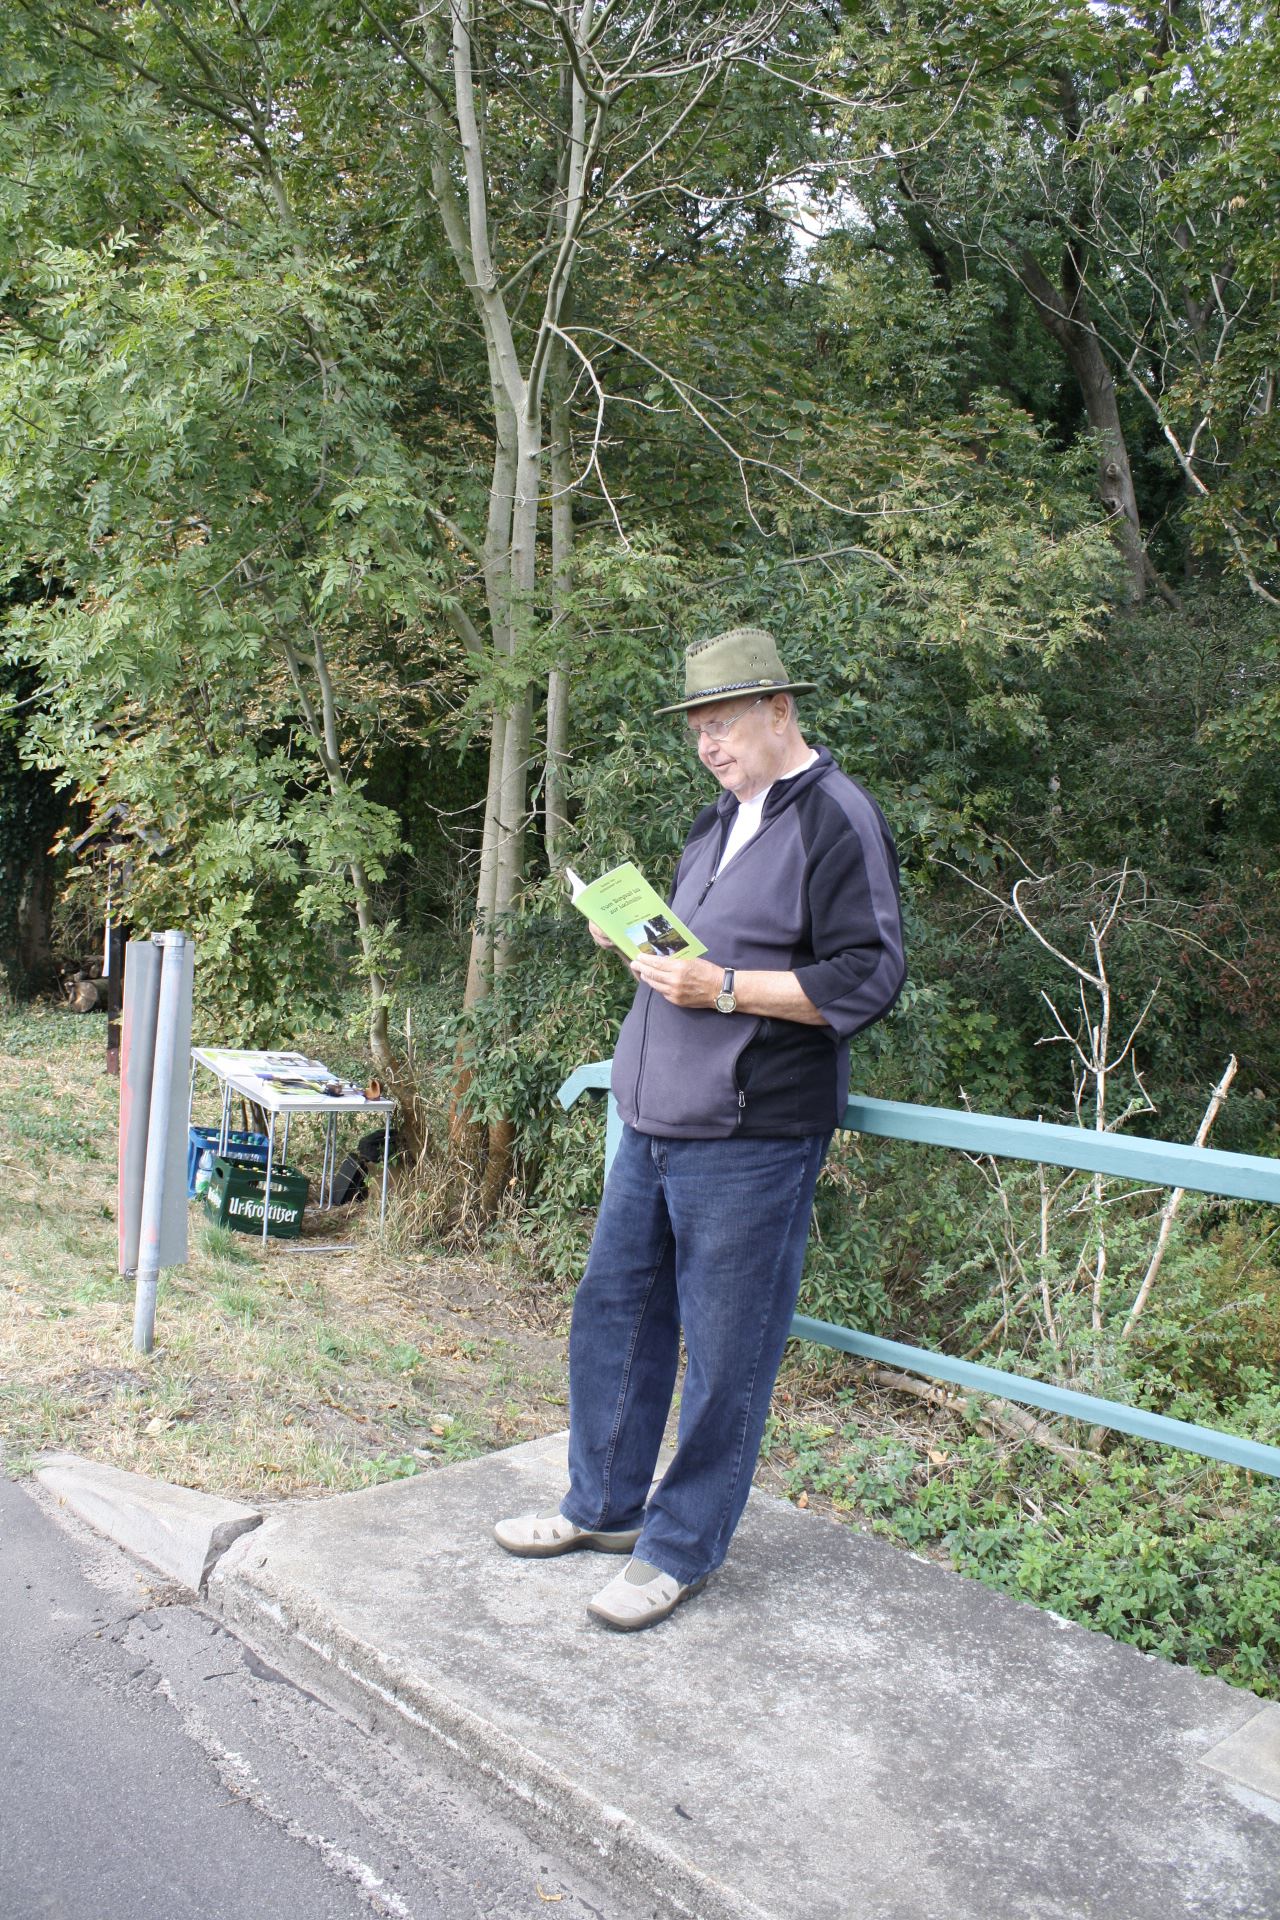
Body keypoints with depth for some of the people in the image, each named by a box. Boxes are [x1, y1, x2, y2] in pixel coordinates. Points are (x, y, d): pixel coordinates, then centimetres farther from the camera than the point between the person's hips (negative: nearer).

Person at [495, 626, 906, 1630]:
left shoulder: (838, 818, -10)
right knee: (613, 1312, 17)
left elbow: (867, 978, -16)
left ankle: (682, 1550, 20)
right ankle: (603, 1506, 35)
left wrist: (721, 988, -21)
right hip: (656, 1123, 9)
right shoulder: (721, 821, 17)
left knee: (724, 1352, 3)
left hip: (750, 1141, -9)